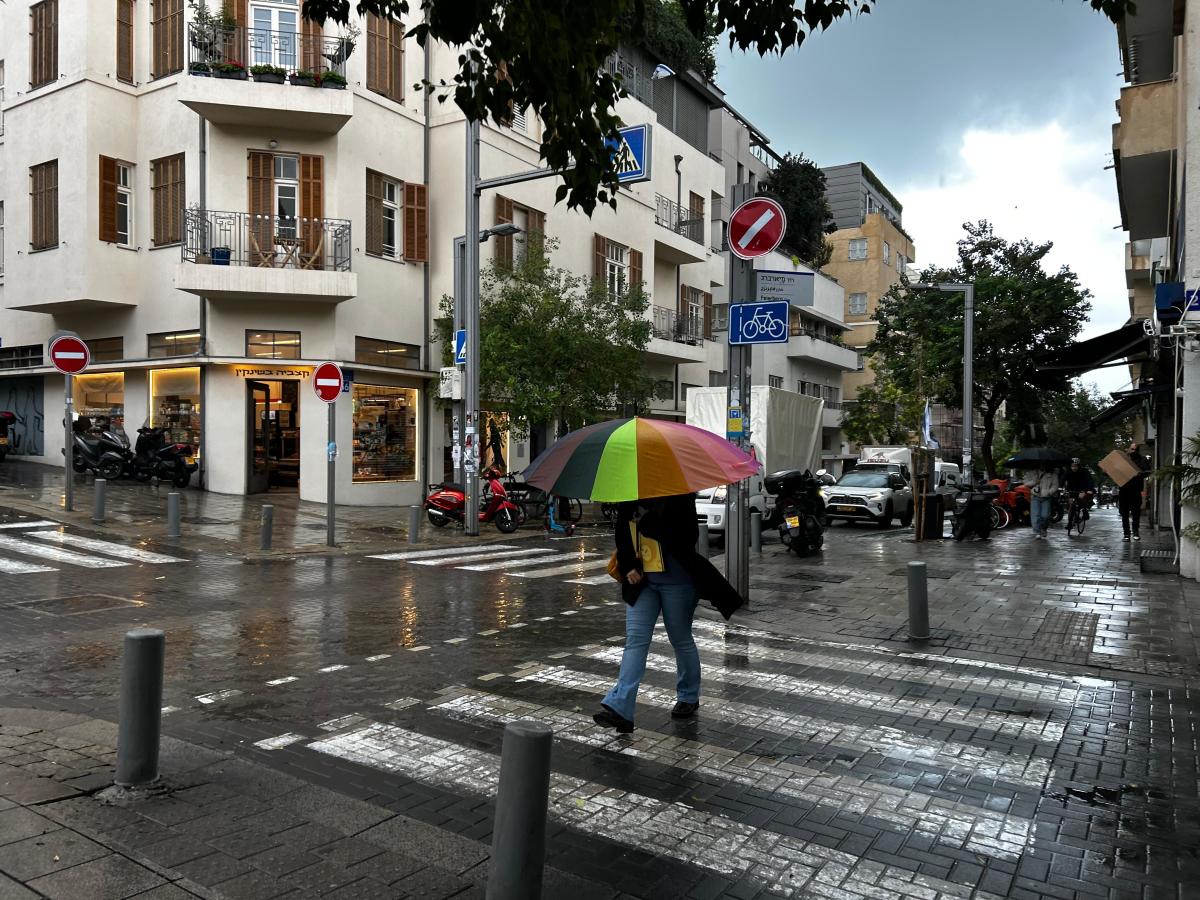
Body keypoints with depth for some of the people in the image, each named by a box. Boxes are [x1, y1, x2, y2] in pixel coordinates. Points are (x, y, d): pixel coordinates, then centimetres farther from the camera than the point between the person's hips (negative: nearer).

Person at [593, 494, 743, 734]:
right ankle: (619, 708, -6)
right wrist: (627, 567, -4)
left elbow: (688, 535, -24)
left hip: (676, 579, -5)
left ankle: (689, 697, 31)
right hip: (640, 579, 5)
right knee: (635, 640, -2)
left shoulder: (678, 494, -13)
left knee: (681, 640, 10)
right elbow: (622, 534, 11)